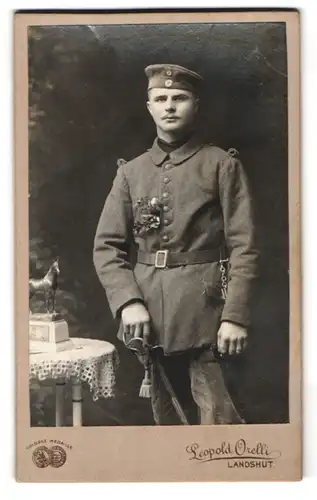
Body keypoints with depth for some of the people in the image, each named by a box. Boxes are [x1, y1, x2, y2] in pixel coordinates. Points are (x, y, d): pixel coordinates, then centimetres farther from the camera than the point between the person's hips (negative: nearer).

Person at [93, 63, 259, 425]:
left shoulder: (222, 165, 1)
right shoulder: (130, 172, 10)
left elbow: (243, 247, -5)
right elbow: (107, 246, 6)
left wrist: (235, 316, -13)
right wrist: (128, 302, -8)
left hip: (204, 312, -4)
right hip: (149, 314, 4)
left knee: (215, 417, -7)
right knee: (168, 416, 14)